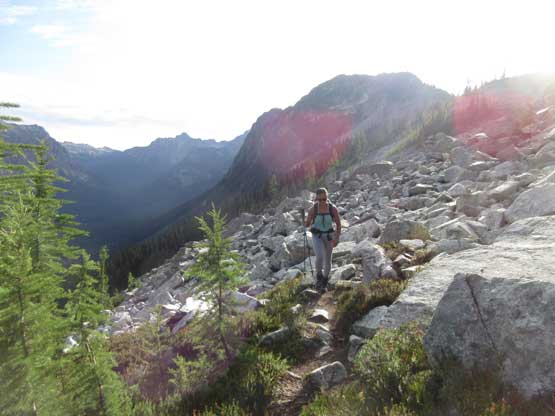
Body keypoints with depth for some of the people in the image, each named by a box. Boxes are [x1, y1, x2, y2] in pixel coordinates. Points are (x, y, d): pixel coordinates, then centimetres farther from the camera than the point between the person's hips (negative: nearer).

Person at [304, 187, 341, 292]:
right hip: (317, 236, -2)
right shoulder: (313, 209, -17)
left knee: (327, 260, 10)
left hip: (329, 236, 2)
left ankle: (324, 283, 33)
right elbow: (307, 224, -8)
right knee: (319, 257, -25)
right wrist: (306, 223, -32)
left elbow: (338, 224, -5)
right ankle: (319, 278, 2)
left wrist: (337, 238, -13)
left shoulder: (333, 208, -15)